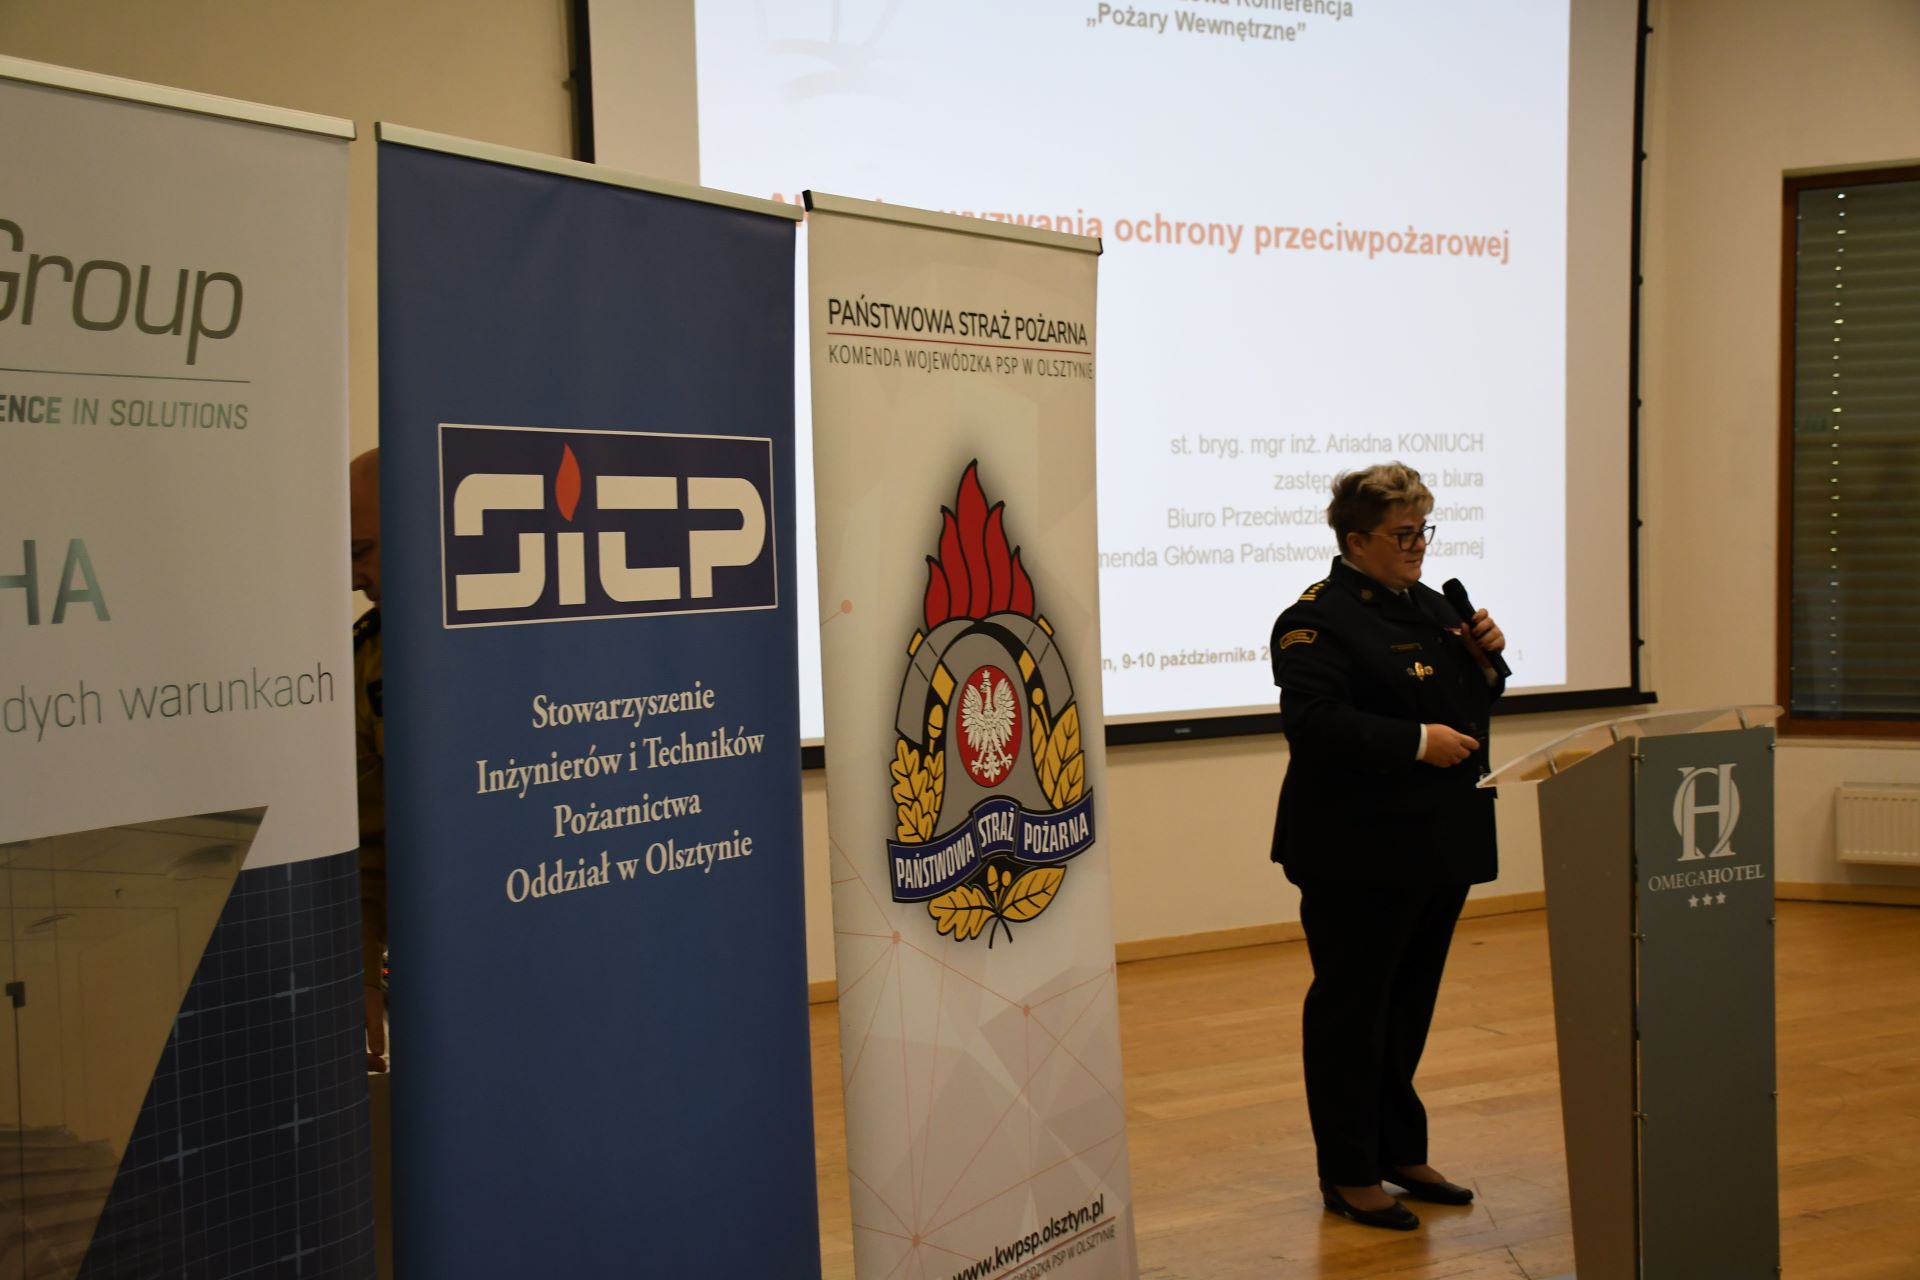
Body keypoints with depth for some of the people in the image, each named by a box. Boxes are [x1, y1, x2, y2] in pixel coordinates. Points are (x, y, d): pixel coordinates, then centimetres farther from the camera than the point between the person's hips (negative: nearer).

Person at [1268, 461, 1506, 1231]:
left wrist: (1484, 658, 2)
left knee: (1410, 1004, 16)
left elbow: (1470, 704, 22)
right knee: (1351, 1008, 2)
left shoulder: (1430, 607, 14)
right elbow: (1312, 723, -23)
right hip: (1360, 855, -8)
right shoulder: (1317, 620, -12)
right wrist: (1416, 742, -23)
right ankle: (1348, 1175, 12)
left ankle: (1400, 1152, 28)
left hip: (1439, 845, 8)